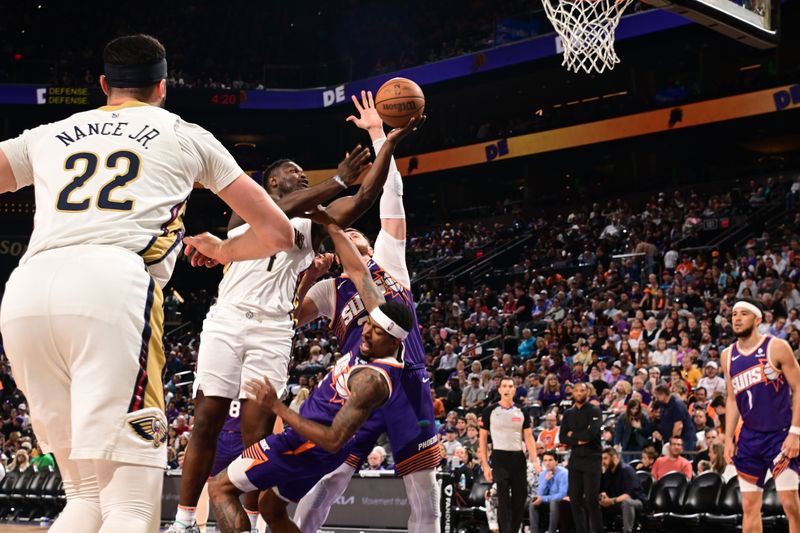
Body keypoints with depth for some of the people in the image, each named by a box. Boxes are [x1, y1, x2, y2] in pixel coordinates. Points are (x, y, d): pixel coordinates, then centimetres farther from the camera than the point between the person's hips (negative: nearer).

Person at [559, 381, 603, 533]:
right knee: (575, 499, 3)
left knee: (591, 499, -9)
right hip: (575, 458, 5)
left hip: (592, 458, -5)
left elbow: (592, 433, -18)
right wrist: (578, 441, -11)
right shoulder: (568, 414, 13)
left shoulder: (595, 411, -3)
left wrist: (573, 435, -5)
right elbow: (562, 437, 4)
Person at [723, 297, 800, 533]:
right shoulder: (728, 356, 8)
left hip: (780, 434, -5)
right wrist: (728, 439, 8)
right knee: (749, 505, 5)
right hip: (749, 437, 5)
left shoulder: (777, 348, -8)